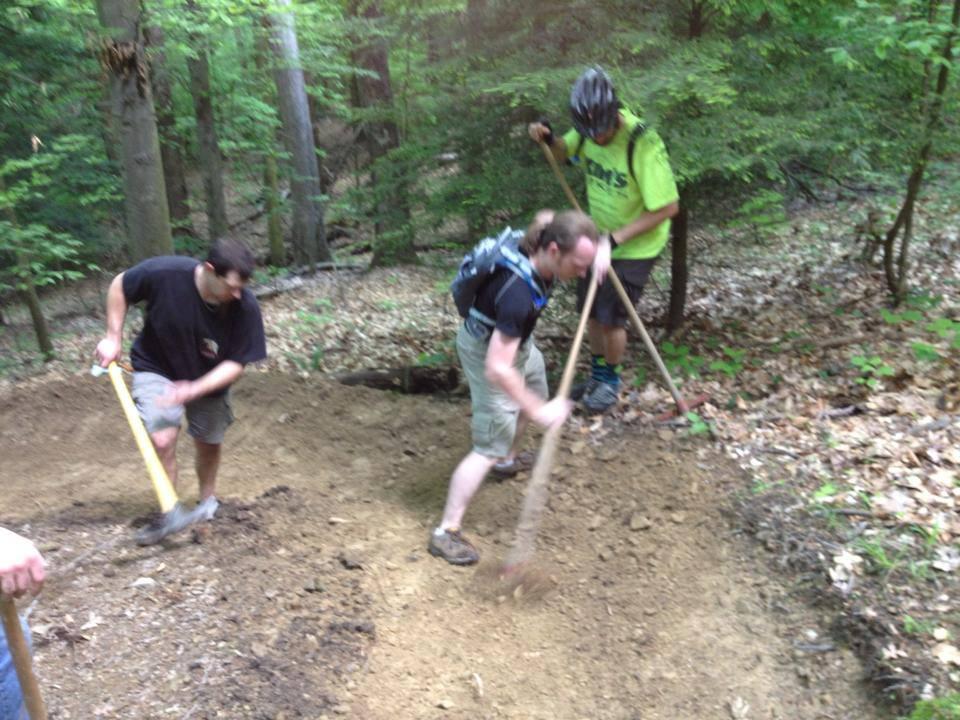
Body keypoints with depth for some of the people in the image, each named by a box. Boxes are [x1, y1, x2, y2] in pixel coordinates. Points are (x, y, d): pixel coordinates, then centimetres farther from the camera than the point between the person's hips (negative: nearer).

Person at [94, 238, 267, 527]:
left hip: (209, 380, 1)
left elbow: (235, 363, -24)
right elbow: (119, 286, -12)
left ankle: (207, 502, 42)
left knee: (209, 444, 14)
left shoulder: (245, 307, -31)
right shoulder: (163, 273, -32)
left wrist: (193, 390, -37)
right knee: (163, 440, -17)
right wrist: (113, 338, -13)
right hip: (156, 366, -1)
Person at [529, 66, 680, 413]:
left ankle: (611, 380, 25)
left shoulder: (644, 145, -30)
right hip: (600, 238, 6)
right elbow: (564, 153, 9)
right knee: (590, 309, 14)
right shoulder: (592, 127, -12)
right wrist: (547, 138, -15)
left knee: (611, 317, -1)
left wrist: (615, 238, -28)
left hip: (635, 246, -6)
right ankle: (597, 372, 35)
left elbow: (668, 207, -27)